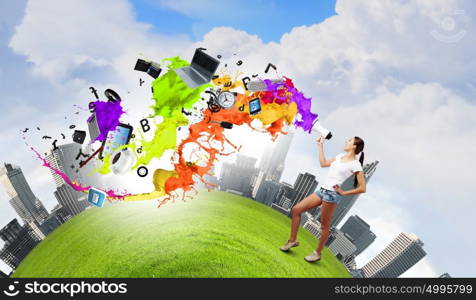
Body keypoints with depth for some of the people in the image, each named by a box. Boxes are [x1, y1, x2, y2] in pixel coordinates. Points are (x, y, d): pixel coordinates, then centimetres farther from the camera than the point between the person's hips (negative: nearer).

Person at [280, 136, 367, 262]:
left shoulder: (356, 164, -7)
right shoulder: (341, 156, 15)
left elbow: (363, 188, -8)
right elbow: (323, 163, 24)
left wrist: (343, 192, -8)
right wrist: (320, 145, 24)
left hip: (332, 194, -8)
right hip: (322, 190, 8)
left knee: (325, 225, 2)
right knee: (296, 210, 4)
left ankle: (317, 253, 19)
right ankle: (292, 240, 15)